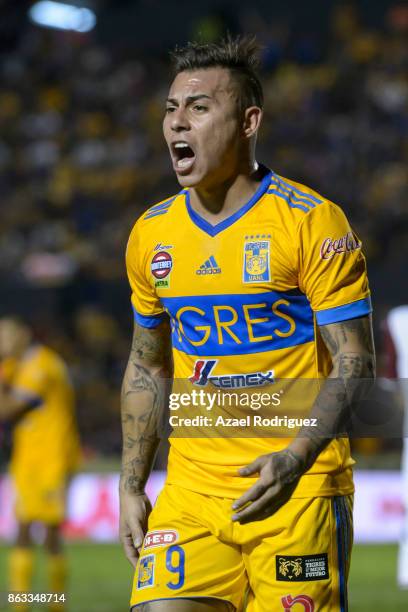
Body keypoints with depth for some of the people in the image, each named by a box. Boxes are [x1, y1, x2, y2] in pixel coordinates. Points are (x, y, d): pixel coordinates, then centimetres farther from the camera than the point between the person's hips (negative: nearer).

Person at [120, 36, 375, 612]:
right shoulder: (151, 235, 8)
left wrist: (297, 459, -24)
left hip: (299, 492, -4)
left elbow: (354, 363, -9)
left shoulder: (311, 222, -8)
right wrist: (131, 486, 13)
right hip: (191, 491, 4)